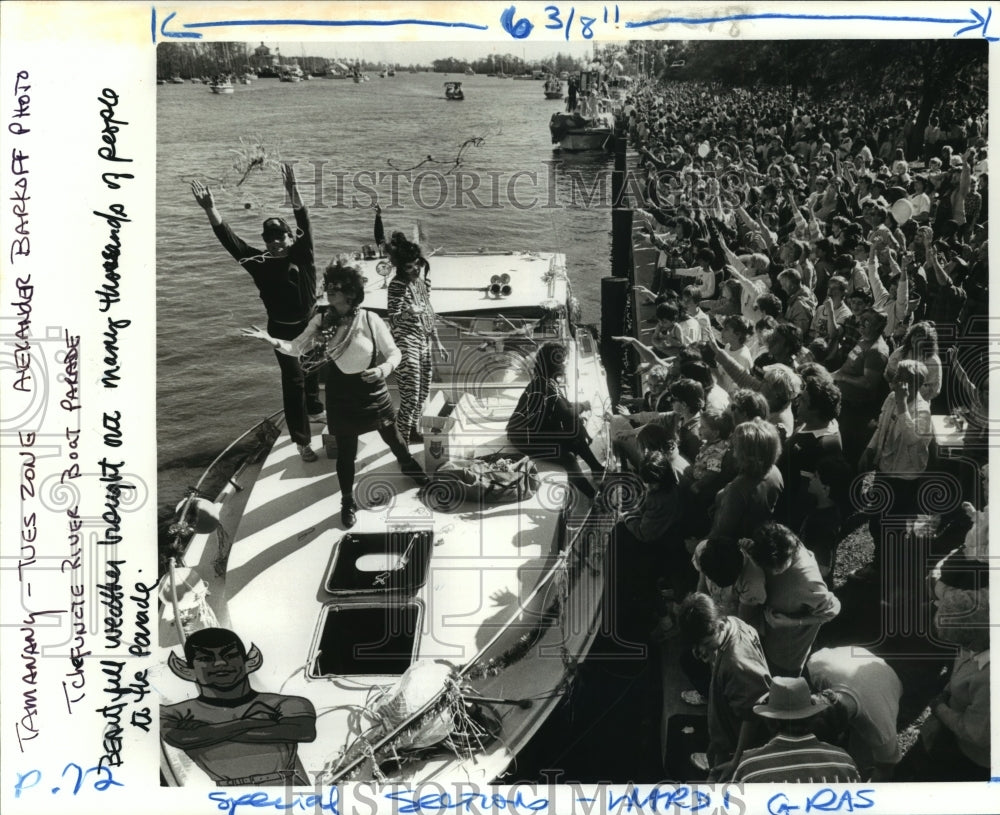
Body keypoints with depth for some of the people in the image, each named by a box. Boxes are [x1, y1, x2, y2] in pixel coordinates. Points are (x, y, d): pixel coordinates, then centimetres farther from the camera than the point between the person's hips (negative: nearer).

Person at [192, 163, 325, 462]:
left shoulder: (302, 254, -10)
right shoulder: (260, 262, -13)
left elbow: (304, 222, -25)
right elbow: (229, 240, -23)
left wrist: (292, 190, -41)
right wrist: (210, 209, -37)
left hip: (310, 324, 3)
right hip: (283, 329, -3)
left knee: (313, 369, 24)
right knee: (293, 380, -1)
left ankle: (314, 410, 53)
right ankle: (302, 441, 4)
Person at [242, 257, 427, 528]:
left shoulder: (370, 320, -17)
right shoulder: (321, 321, -10)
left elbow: (394, 353, -9)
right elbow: (297, 348, -8)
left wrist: (384, 369, -30)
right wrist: (271, 340, -26)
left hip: (373, 393, -1)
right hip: (341, 397, 1)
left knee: (393, 438, 21)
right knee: (345, 452, 11)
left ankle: (411, 468, 53)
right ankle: (348, 502, 32)